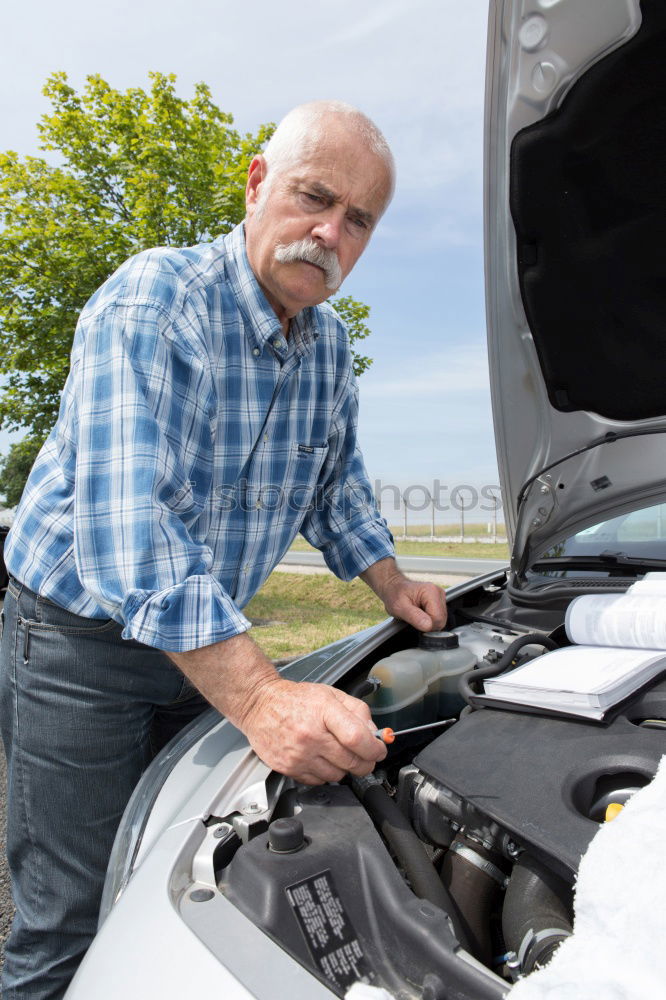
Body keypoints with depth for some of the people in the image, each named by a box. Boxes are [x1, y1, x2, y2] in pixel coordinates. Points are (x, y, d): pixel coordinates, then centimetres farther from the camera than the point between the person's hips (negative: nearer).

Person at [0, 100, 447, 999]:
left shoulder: (330, 347, 3)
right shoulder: (151, 303, -22)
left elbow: (336, 485, 18)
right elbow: (125, 518, -34)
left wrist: (392, 587, 11)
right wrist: (258, 696, -39)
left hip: (200, 644, 6)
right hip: (76, 637, -6)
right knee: (76, 923, 3)